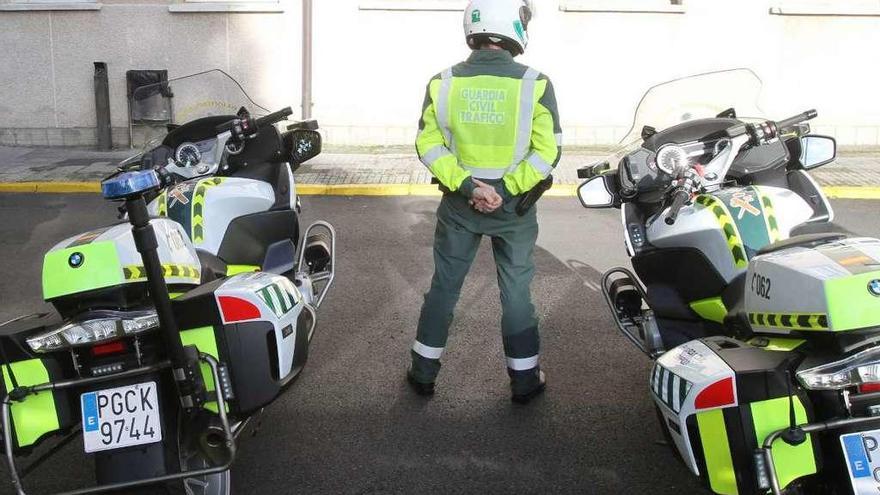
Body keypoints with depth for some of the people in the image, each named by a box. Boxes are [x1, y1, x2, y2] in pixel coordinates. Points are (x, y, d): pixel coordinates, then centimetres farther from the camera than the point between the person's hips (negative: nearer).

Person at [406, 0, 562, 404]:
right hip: (513, 205, -1)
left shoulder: (443, 82, -7)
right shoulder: (534, 84, -13)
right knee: (516, 292, 12)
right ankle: (524, 379, 25)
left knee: (444, 286, 16)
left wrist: (466, 186, -13)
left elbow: (429, 146, -10)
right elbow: (547, 152, -14)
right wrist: (505, 191, -13)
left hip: (458, 203, 2)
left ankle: (424, 371, 27)